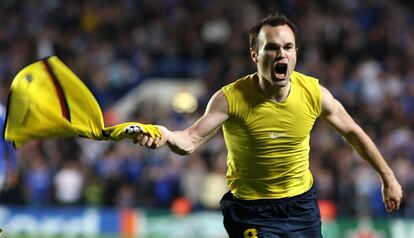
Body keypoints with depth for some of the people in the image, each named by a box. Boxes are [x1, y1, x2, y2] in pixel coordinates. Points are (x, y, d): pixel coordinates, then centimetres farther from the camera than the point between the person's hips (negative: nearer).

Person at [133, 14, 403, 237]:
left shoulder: (315, 94, -11)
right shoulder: (231, 98, -20)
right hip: (252, 212, -3)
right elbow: (192, 140, -30)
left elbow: (353, 132, 5)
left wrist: (388, 177, 10)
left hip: (302, 206, 4)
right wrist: (167, 136, -53)